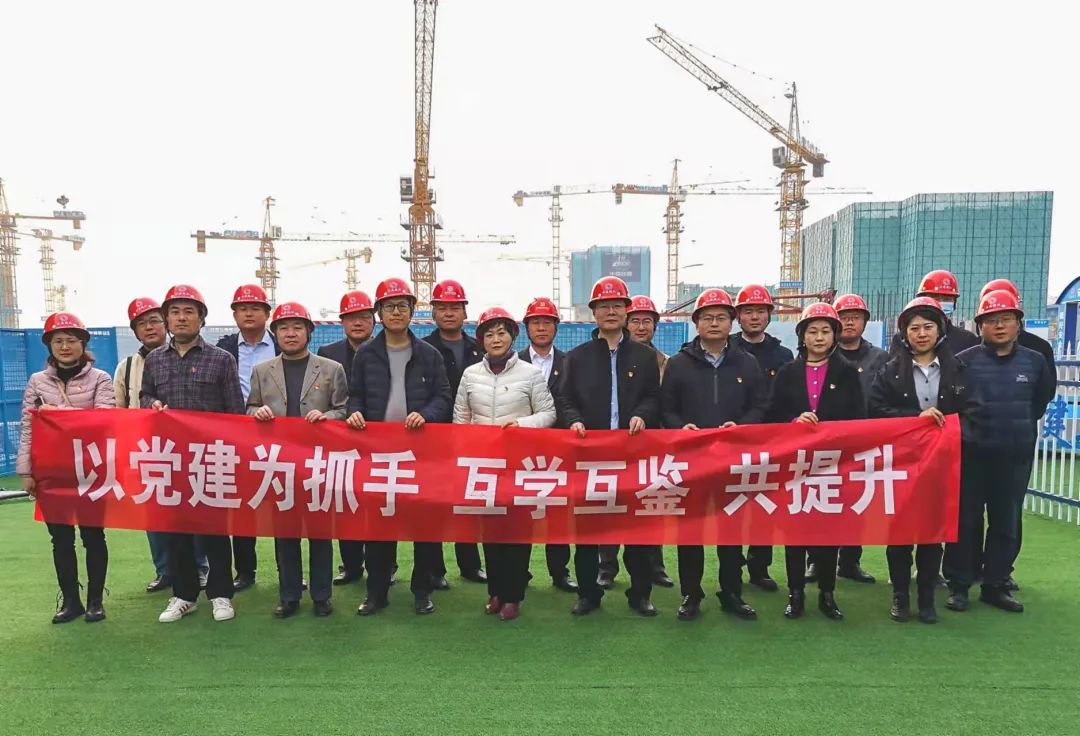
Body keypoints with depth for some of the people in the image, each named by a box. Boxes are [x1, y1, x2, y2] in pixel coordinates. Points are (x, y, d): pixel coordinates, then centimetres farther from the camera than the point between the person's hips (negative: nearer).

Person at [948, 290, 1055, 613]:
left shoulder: (1035, 361, 1)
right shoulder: (965, 360, -9)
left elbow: (1041, 400, 18)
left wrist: (1020, 425, 14)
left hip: (1016, 456, 3)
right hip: (972, 455, -3)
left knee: (1006, 523, 11)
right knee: (965, 521, 4)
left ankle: (995, 585, 23)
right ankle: (958, 585, 14)